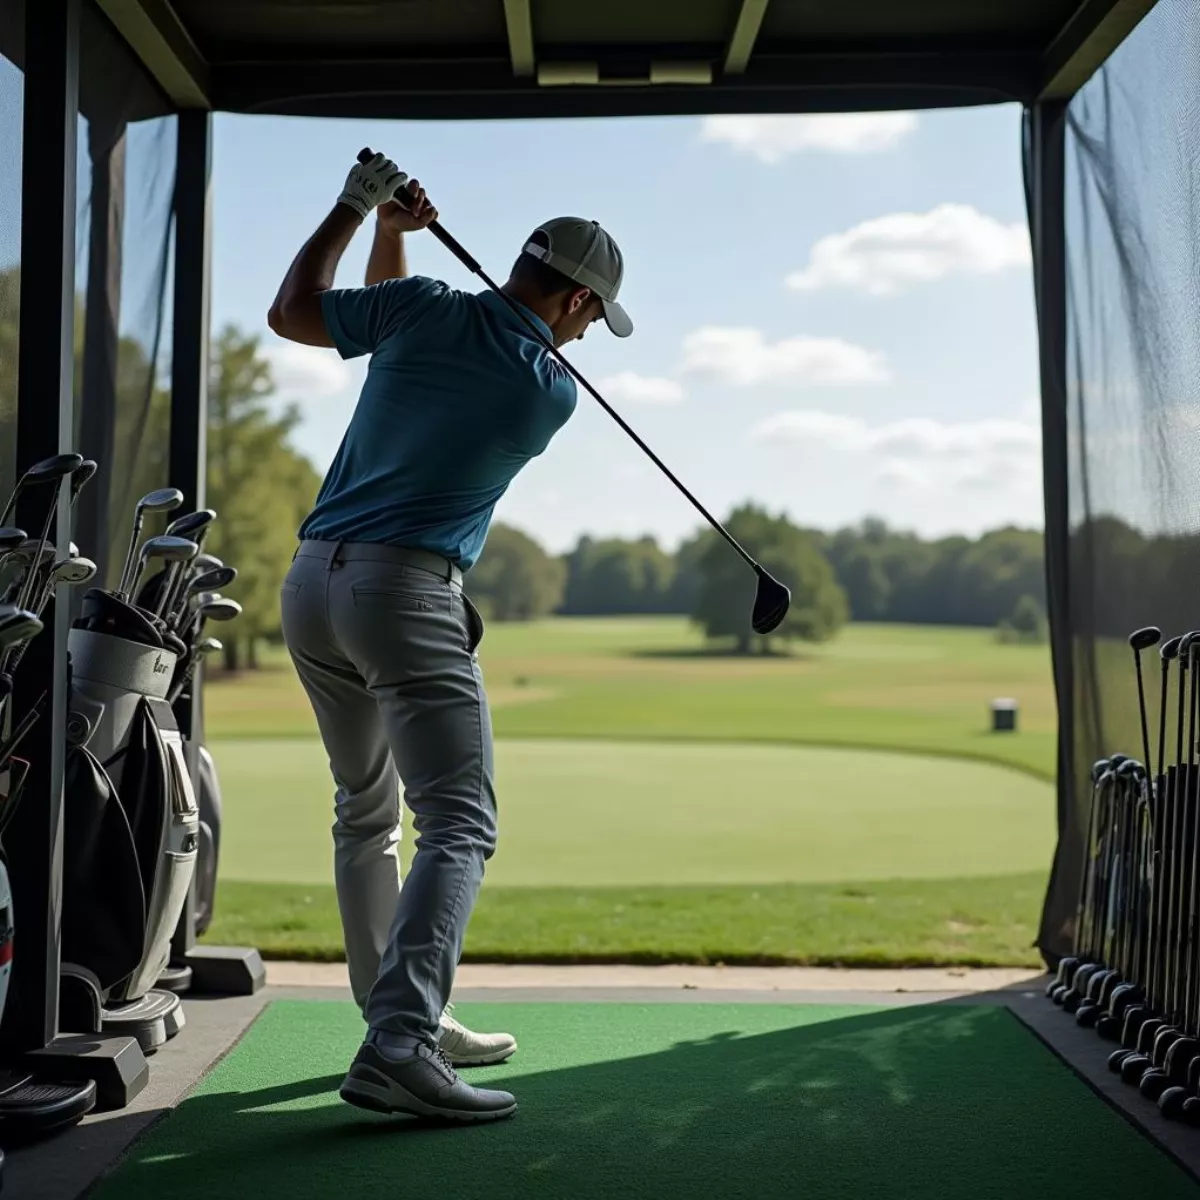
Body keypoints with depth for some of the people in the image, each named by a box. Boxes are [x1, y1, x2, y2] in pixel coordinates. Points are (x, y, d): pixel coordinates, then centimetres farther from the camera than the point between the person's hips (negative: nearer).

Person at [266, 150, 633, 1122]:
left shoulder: (423, 308, 3)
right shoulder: (552, 392, -2)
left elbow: (292, 315, 16)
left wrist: (360, 210, 21)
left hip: (313, 580, 7)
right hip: (406, 589, -6)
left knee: (367, 814, 18)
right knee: (459, 826, -9)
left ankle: (406, 1018, 23)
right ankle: (398, 1046, -25)